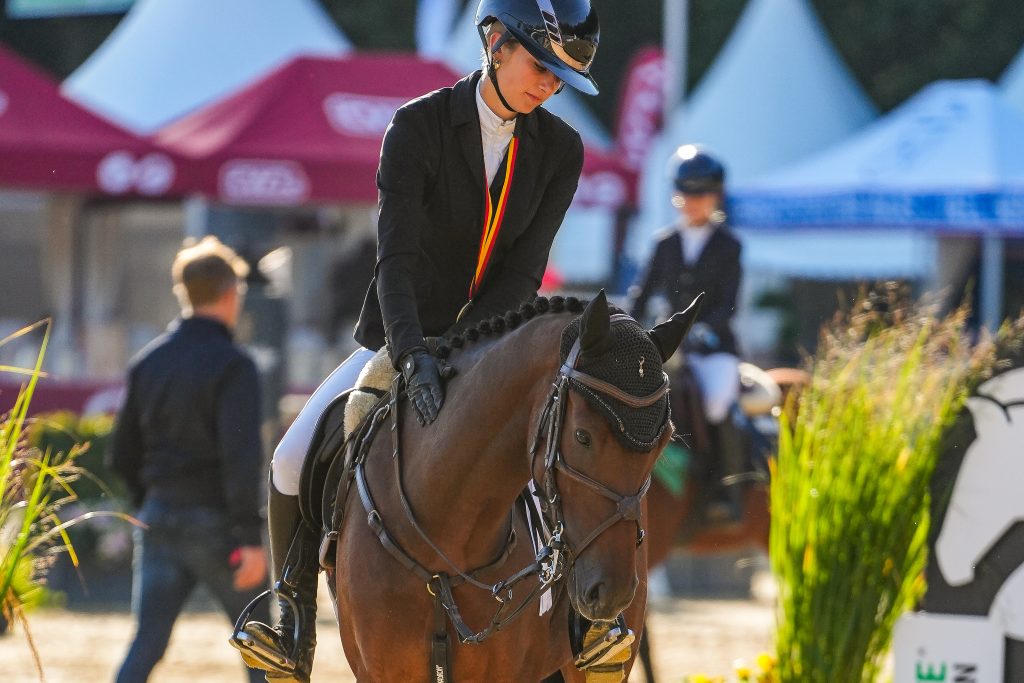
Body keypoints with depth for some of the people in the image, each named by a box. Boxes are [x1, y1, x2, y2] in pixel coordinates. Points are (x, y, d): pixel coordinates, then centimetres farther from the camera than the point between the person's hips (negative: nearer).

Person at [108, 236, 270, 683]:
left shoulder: (148, 362, 8)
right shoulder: (232, 366, -12)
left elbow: (122, 456, 13)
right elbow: (241, 455, -21)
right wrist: (250, 537, -21)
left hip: (159, 517, 5)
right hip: (214, 524, -5)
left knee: (147, 643, 2)